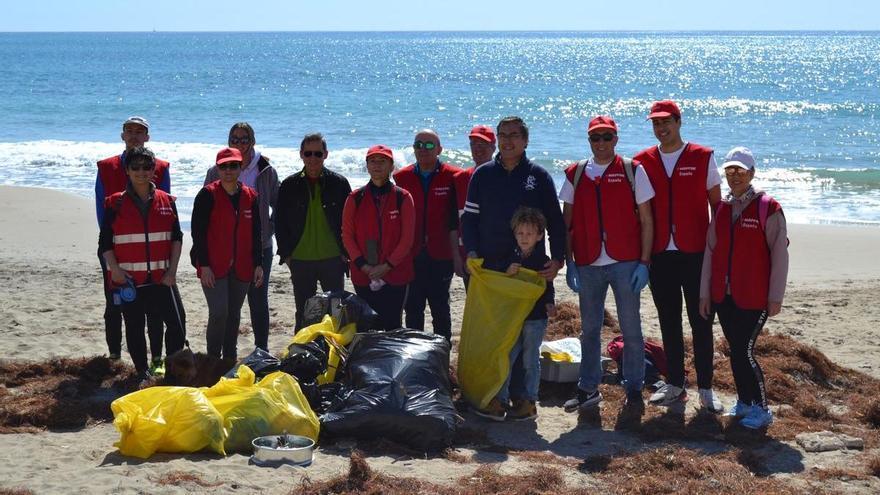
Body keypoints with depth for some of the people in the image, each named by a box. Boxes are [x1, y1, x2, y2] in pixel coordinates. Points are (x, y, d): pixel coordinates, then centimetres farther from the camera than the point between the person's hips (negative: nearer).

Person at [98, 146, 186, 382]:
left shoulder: (167, 201, 6)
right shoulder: (115, 203, 1)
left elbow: (177, 238, 9)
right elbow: (105, 242, 2)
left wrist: (172, 270, -1)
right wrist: (115, 269, -12)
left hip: (161, 278, 1)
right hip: (129, 279, -1)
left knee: (177, 325, -5)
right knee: (134, 328, 7)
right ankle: (143, 374, 18)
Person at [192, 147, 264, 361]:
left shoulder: (250, 197, 8)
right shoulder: (208, 195, -6)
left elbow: (256, 234, 13)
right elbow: (198, 232, -8)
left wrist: (258, 264, 8)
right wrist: (204, 265, -12)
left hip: (241, 268, 4)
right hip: (213, 268, -4)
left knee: (234, 315, 11)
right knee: (219, 313, -13)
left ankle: (230, 361, 22)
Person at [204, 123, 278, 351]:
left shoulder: (265, 171, 4)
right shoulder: (217, 172, 2)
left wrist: (270, 229, 3)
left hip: (259, 246, 1)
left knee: (259, 301, 6)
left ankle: (262, 350, 15)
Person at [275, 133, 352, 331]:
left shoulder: (339, 183, 2)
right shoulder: (290, 185, 5)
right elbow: (280, 223, 8)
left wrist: (345, 252, -2)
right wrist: (286, 254, 1)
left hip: (333, 259, -1)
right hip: (301, 261, 1)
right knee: (303, 315, 7)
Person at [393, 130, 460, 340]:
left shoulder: (451, 177, -1)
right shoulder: (401, 177, 5)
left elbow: (455, 220, -2)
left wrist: (456, 253, -5)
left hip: (440, 256, -2)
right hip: (411, 257, 2)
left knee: (441, 309, 6)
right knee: (413, 309, 7)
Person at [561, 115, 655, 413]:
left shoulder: (632, 171, 1)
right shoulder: (575, 174, 8)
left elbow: (646, 220, 0)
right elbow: (567, 223, 10)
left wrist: (644, 262, -7)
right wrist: (568, 263, 3)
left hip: (625, 263, -2)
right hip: (588, 265, 3)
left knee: (631, 329, 2)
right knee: (589, 329, 9)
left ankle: (634, 389, 13)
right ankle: (588, 389, 19)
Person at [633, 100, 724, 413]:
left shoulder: (703, 158, 0)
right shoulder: (643, 161, 7)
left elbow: (716, 204, 4)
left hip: (696, 254, -3)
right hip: (659, 255, 3)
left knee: (701, 321, -1)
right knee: (668, 322, 9)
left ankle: (705, 389, 5)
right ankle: (675, 385, 17)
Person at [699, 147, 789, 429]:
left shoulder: (768, 208, -7)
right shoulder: (722, 209, 9)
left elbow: (779, 254, -8)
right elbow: (710, 252, 12)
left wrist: (776, 297, -10)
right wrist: (705, 292, 9)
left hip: (753, 298, -5)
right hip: (723, 296, 5)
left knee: (744, 352, -8)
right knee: (735, 351, 11)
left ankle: (760, 409, 5)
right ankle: (744, 401, 25)